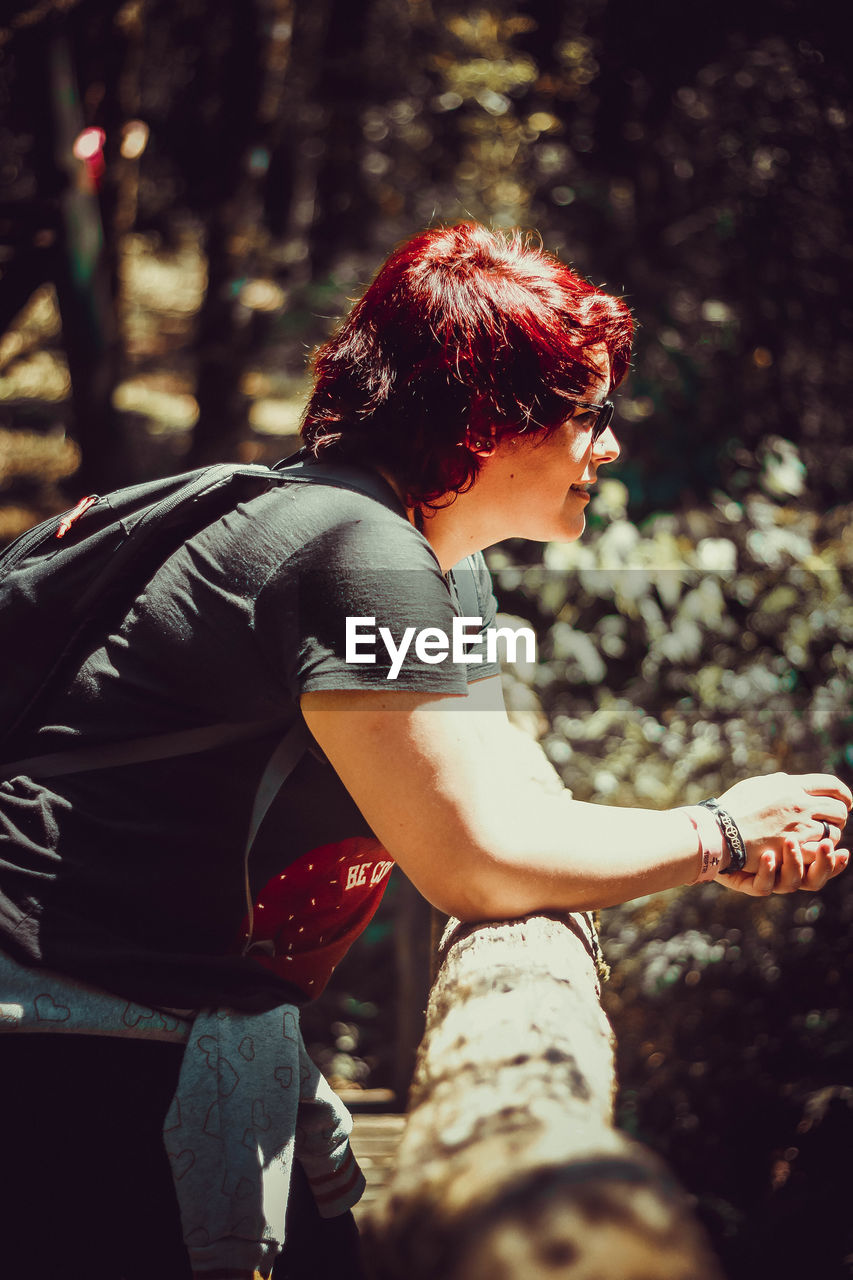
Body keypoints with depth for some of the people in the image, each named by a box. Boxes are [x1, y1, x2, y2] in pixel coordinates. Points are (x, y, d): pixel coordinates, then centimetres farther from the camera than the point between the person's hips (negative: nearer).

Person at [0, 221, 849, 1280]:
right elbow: (477, 862, -26)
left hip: (201, 1027, 10)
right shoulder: (360, 557, -22)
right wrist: (714, 839, -12)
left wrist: (740, 841, -1)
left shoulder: (451, 566, 12)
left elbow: (497, 792, 11)